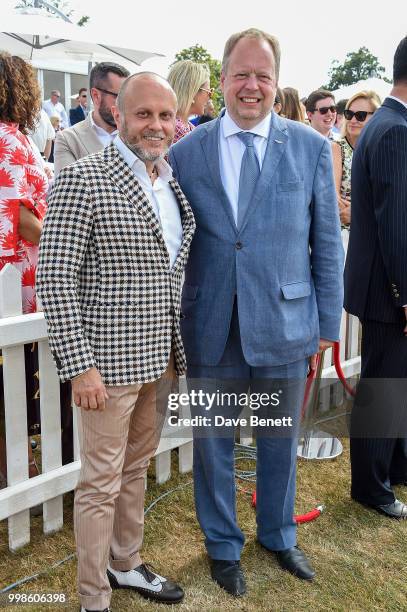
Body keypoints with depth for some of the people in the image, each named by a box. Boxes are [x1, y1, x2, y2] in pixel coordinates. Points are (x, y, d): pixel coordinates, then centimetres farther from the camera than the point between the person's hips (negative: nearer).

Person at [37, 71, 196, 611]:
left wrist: (179, 348, 13)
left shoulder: (175, 185, 9)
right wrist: (79, 367, -19)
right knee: (101, 482, 6)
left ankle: (126, 565, 41)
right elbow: (55, 280, -16)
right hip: (109, 363, -7)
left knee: (137, 468, 21)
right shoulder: (82, 179, -13)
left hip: (160, 358, 7)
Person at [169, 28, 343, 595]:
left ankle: (278, 535, 45)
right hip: (211, 329, 0)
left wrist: (326, 325, 1)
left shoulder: (311, 147, -2)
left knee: (281, 441, 18)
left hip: (285, 323, 0)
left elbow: (327, 242, 1)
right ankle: (223, 545, 39)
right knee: (212, 444, 15)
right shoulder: (185, 152, -1)